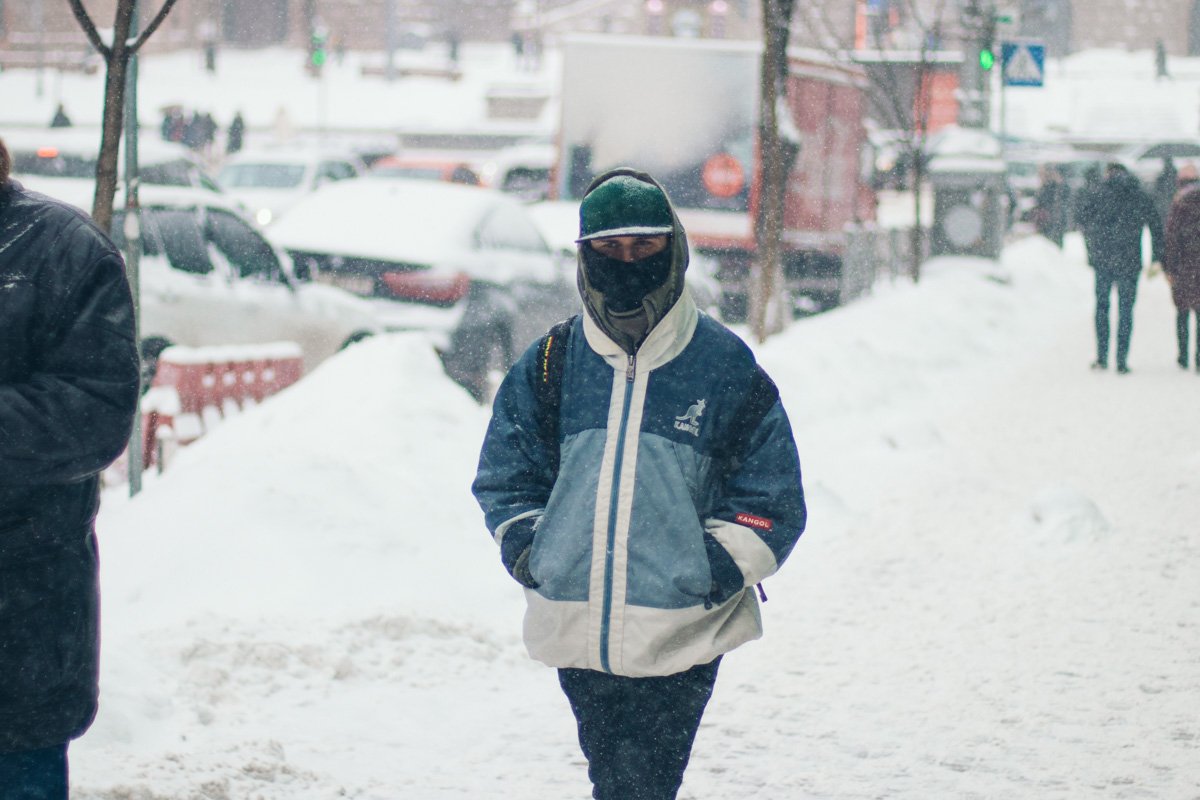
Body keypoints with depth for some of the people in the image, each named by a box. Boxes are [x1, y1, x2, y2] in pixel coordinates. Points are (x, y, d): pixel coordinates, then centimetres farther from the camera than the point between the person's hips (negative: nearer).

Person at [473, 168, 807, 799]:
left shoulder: (726, 367, 0)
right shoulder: (546, 367, 6)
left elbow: (772, 499, 4)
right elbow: (505, 479, 16)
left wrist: (715, 574, -8)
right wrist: (526, 553, 0)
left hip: (683, 635, -3)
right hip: (577, 632, 3)